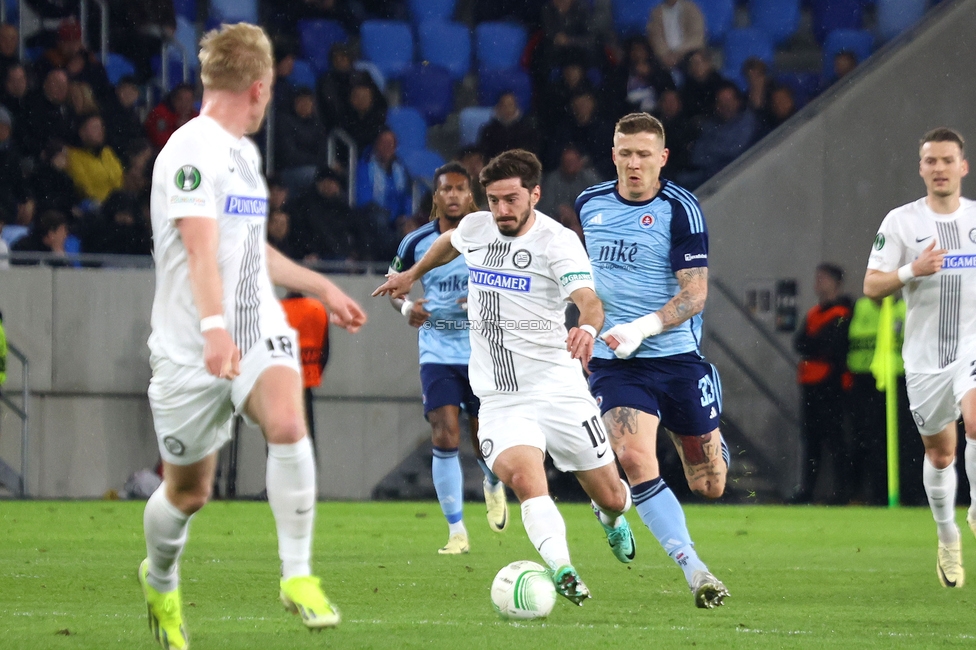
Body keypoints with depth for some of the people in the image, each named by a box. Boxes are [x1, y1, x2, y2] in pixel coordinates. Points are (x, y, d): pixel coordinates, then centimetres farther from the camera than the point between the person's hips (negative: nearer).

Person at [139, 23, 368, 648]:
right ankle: (161, 581, 38)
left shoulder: (244, 152, 15)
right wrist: (215, 329, -41)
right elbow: (200, 249, -28)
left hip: (259, 328, 6)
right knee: (188, 492, 7)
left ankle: (298, 575, -18)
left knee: (287, 425, -26)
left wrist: (323, 287, 36)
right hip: (190, 345, -6)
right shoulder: (193, 150, -14)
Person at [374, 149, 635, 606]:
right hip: (499, 400, 3)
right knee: (524, 479, -28)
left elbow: (588, 299, -30)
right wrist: (412, 274, 45)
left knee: (611, 498, 7)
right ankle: (562, 571, -36)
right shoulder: (476, 227, 4)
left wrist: (588, 327, -52)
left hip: (558, 391, -2)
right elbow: (450, 241, 31)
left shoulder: (558, 241, -11)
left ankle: (612, 519, 43)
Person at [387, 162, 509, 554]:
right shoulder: (417, 242, -1)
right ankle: (456, 532, -3)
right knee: (445, 440, -12)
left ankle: (493, 484, 42)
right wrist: (406, 307, -10)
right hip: (438, 352, 1)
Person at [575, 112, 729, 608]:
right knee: (636, 461, -24)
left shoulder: (680, 209, -9)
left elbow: (695, 293, -15)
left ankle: (712, 448, 46)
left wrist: (642, 328, -28)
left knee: (710, 487, 7)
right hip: (613, 362, 2)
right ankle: (695, 571, -22)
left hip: (677, 357, -2)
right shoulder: (590, 204, 4)